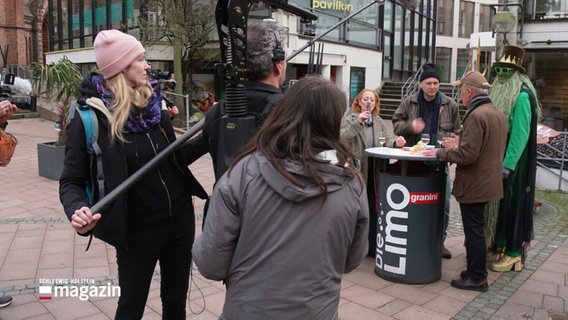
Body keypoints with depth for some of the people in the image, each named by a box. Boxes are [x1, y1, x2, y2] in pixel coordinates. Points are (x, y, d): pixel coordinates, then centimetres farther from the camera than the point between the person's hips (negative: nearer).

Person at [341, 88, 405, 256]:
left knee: (373, 208, 10)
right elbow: (343, 136, -18)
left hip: (373, 171, 5)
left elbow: (388, 139, 5)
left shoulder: (379, 121, 15)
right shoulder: (350, 118, -1)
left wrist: (396, 142, -16)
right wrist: (358, 121, -29)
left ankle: (372, 245, 20)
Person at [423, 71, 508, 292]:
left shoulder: (476, 116, -21)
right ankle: (475, 270, 31)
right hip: (488, 181, 10)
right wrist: (460, 144, 16)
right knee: (475, 230, 19)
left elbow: (467, 155, -25)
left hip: (474, 184, -10)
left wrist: (440, 153, -12)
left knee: (474, 231, 1)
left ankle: (477, 278, 12)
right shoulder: (498, 114, 10)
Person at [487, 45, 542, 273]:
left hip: (513, 161, -8)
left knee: (512, 203, -1)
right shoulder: (500, 93, 11)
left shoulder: (522, 96, -15)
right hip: (496, 158, 8)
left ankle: (514, 252, 10)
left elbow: (521, 133, -20)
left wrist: (508, 164, -22)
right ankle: (498, 243, 25)